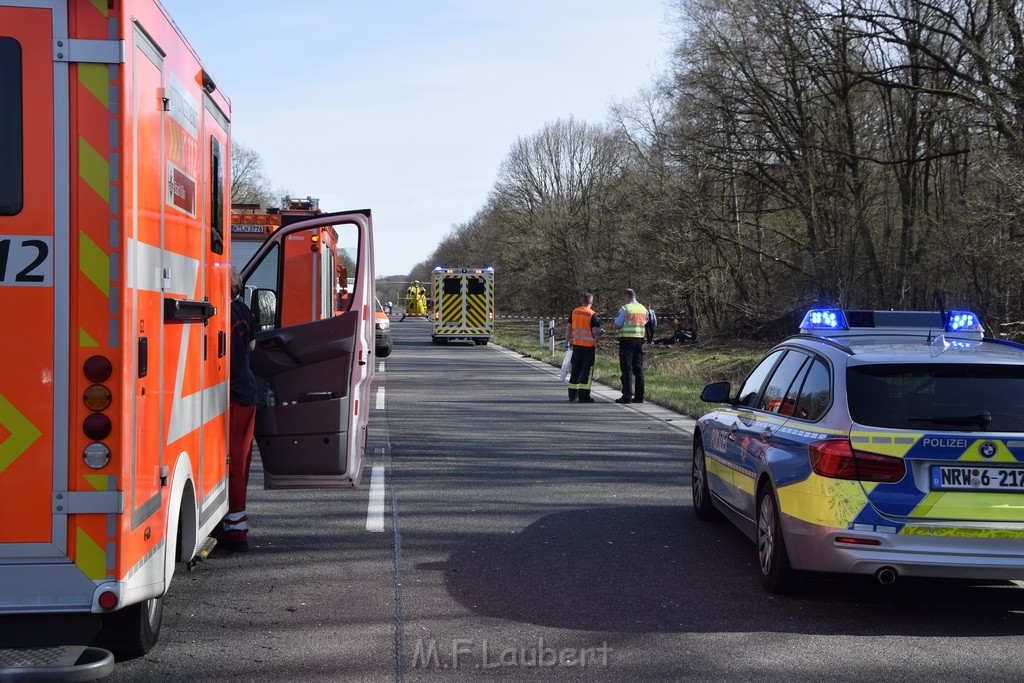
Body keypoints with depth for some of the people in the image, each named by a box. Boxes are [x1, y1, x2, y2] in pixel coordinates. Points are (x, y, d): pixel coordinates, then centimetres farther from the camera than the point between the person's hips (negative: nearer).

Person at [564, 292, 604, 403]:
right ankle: (584, 396, -2)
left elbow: (568, 328, 9)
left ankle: (572, 395, 21)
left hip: (576, 345, 5)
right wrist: (601, 331, 4)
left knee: (575, 369, 15)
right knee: (587, 370, 0)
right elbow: (595, 331, -17)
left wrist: (567, 341, 18)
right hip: (588, 346, -5)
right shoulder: (592, 315, -13)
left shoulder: (574, 312, 4)